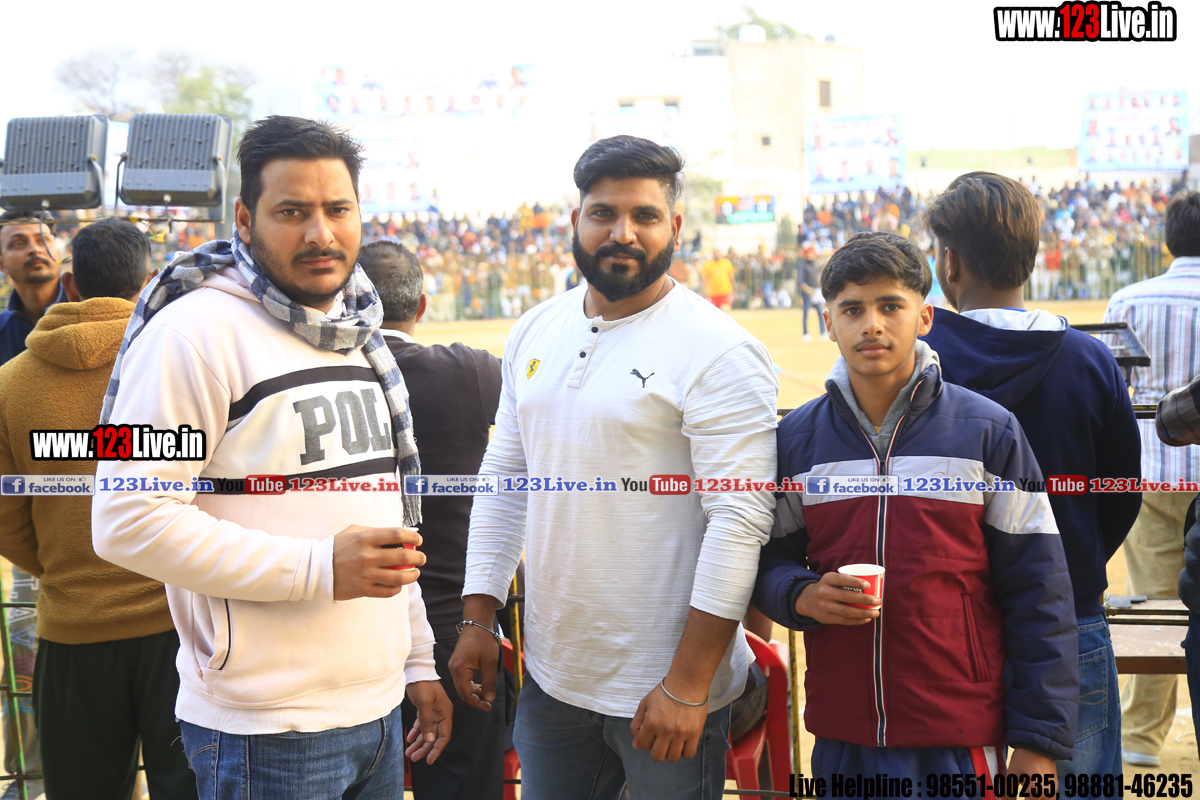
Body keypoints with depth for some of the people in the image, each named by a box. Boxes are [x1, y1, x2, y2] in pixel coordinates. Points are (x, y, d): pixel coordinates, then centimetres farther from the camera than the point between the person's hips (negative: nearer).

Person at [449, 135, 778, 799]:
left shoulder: (719, 354, -14)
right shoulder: (534, 333, 7)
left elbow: (740, 521, -18)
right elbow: (505, 478, 13)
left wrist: (687, 686, -19)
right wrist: (478, 618, 8)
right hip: (550, 676, 6)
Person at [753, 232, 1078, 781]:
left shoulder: (989, 431, -2)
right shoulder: (797, 437, 5)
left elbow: (1037, 596, -2)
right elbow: (769, 562, 12)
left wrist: (1038, 741, -5)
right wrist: (803, 596, -11)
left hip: (960, 737, -2)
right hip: (840, 736, 2)